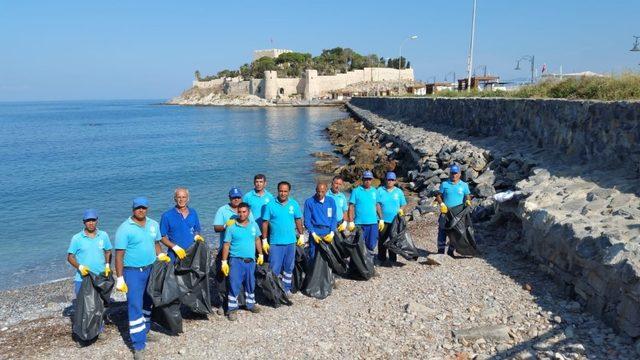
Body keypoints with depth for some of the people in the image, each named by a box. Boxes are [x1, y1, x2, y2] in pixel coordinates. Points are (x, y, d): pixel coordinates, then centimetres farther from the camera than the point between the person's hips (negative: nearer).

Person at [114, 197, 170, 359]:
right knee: (135, 306, -5)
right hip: (133, 272, -5)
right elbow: (119, 255, -12)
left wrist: (161, 256, -4)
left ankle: (144, 331, 35)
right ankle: (139, 346, -1)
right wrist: (119, 279, -14)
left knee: (148, 303, 16)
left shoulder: (154, 224, 4)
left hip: (151, 270, 5)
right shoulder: (124, 228, -12)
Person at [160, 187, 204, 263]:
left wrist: (197, 236, -3)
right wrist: (174, 247, -15)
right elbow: (162, 237, -3)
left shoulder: (193, 213, 8)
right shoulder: (167, 215, -4)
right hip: (175, 256, -3)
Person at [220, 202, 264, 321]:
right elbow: (226, 245, -6)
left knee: (250, 284, 17)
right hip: (236, 260, -4)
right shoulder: (231, 227, -8)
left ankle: (251, 304, 33)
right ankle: (232, 309, 9)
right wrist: (224, 262, -8)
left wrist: (260, 255, 15)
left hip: (250, 261, 4)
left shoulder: (254, 225, 4)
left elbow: (257, 240, 15)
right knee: (234, 285, -2)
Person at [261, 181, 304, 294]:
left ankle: (286, 289, 29)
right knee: (274, 268, 1)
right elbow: (265, 223, -5)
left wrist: (301, 236, 8)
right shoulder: (270, 205, -8)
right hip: (275, 242, -3)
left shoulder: (294, 204, 0)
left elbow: (298, 220, 9)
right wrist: (264, 241, -6)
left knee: (289, 267, 14)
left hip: (290, 241, 3)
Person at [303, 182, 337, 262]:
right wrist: (313, 234, -9)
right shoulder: (309, 202, 0)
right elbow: (307, 220, -1)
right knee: (313, 257, -2)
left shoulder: (331, 201, 8)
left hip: (328, 233, 2)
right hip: (315, 233, -2)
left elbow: (334, 218, 8)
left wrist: (332, 233, -4)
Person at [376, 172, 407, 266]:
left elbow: (402, 205, 10)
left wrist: (401, 211, -11)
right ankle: (382, 259, 15)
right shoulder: (380, 190, 1)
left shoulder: (399, 192, 7)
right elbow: (377, 205, -2)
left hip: (395, 221, 2)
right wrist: (381, 217, -10)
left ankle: (393, 259, 18)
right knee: (382, 240, 4)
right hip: (383, 220, -1)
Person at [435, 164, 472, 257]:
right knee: (442, 231, -4)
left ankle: (451, 251, 18)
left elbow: (467, 196, 13)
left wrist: (468, 201, -9)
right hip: (445, 212, -1)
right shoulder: (444, 184, 4)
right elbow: (438, 195, 6)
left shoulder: (464, 185, 8)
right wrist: (441, 204, -11)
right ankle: (441, 250, 3)